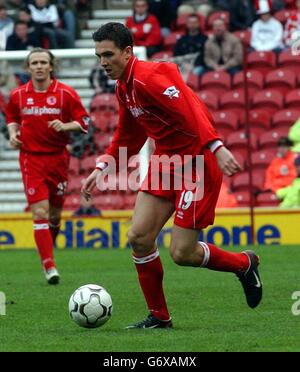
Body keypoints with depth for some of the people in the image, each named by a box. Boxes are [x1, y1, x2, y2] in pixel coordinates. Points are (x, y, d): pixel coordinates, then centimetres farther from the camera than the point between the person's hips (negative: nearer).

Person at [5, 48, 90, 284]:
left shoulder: (66, 93, -3)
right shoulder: (18, 95, 2)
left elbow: (84, 121, 0)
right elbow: (12, 118, 20)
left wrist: (64, 126, -18)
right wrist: (13, 133, 0)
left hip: (58, 157, 1)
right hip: (31, 159, -1)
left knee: (55, 213, 10)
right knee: (40, 213, -12)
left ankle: (49, 246, 40)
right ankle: (50, 267, -13)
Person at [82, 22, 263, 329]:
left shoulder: (150, 78, -21)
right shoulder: (124, 88, 9)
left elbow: (192, 112, -32)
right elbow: (126, 139, 24)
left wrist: (217, 148, -43)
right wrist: (101, 169, 19)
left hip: (196, 163, -9)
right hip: (165, 162, 9)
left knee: (181, 253, -8)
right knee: (139, 237, -2)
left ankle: (244, 263, 20)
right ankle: (159, 316, 12)